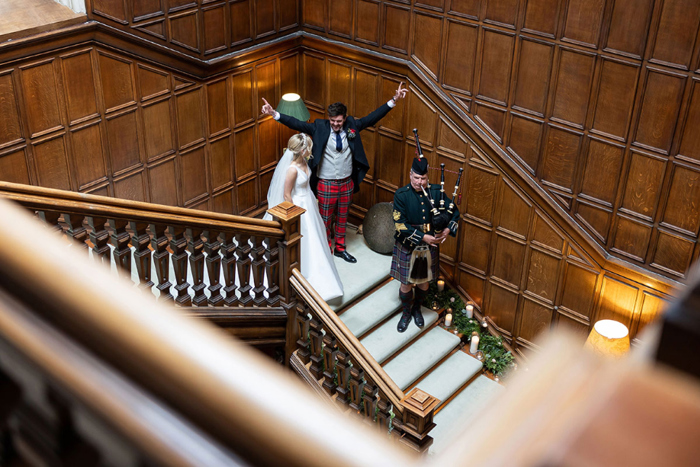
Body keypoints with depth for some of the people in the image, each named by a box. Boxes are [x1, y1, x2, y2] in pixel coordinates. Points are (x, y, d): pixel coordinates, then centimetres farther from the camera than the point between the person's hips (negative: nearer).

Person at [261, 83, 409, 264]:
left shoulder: (352, 125, -2)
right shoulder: (320, 127, -11)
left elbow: (373, 117, 1)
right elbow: (297, 124, -15)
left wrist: (393, 100, -3)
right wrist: (274, 113, -24)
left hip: (347, 183, 4)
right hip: (326, 184, -3)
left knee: (342, 218, 18)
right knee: (325, 220, 9)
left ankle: (340, 249, 36)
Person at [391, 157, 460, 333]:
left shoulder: (436, 191, -6)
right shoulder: (401, 195, -16)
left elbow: (454, 212, 4)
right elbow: (400, 224, -20)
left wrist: (447, 230, -13)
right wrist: (423, 237, -23)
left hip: (429, 246, 3)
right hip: (407, 247, -3)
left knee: (424, 281, 18)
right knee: (406, 282, 9)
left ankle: (417, 308, 42)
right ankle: (406, 313, 32)